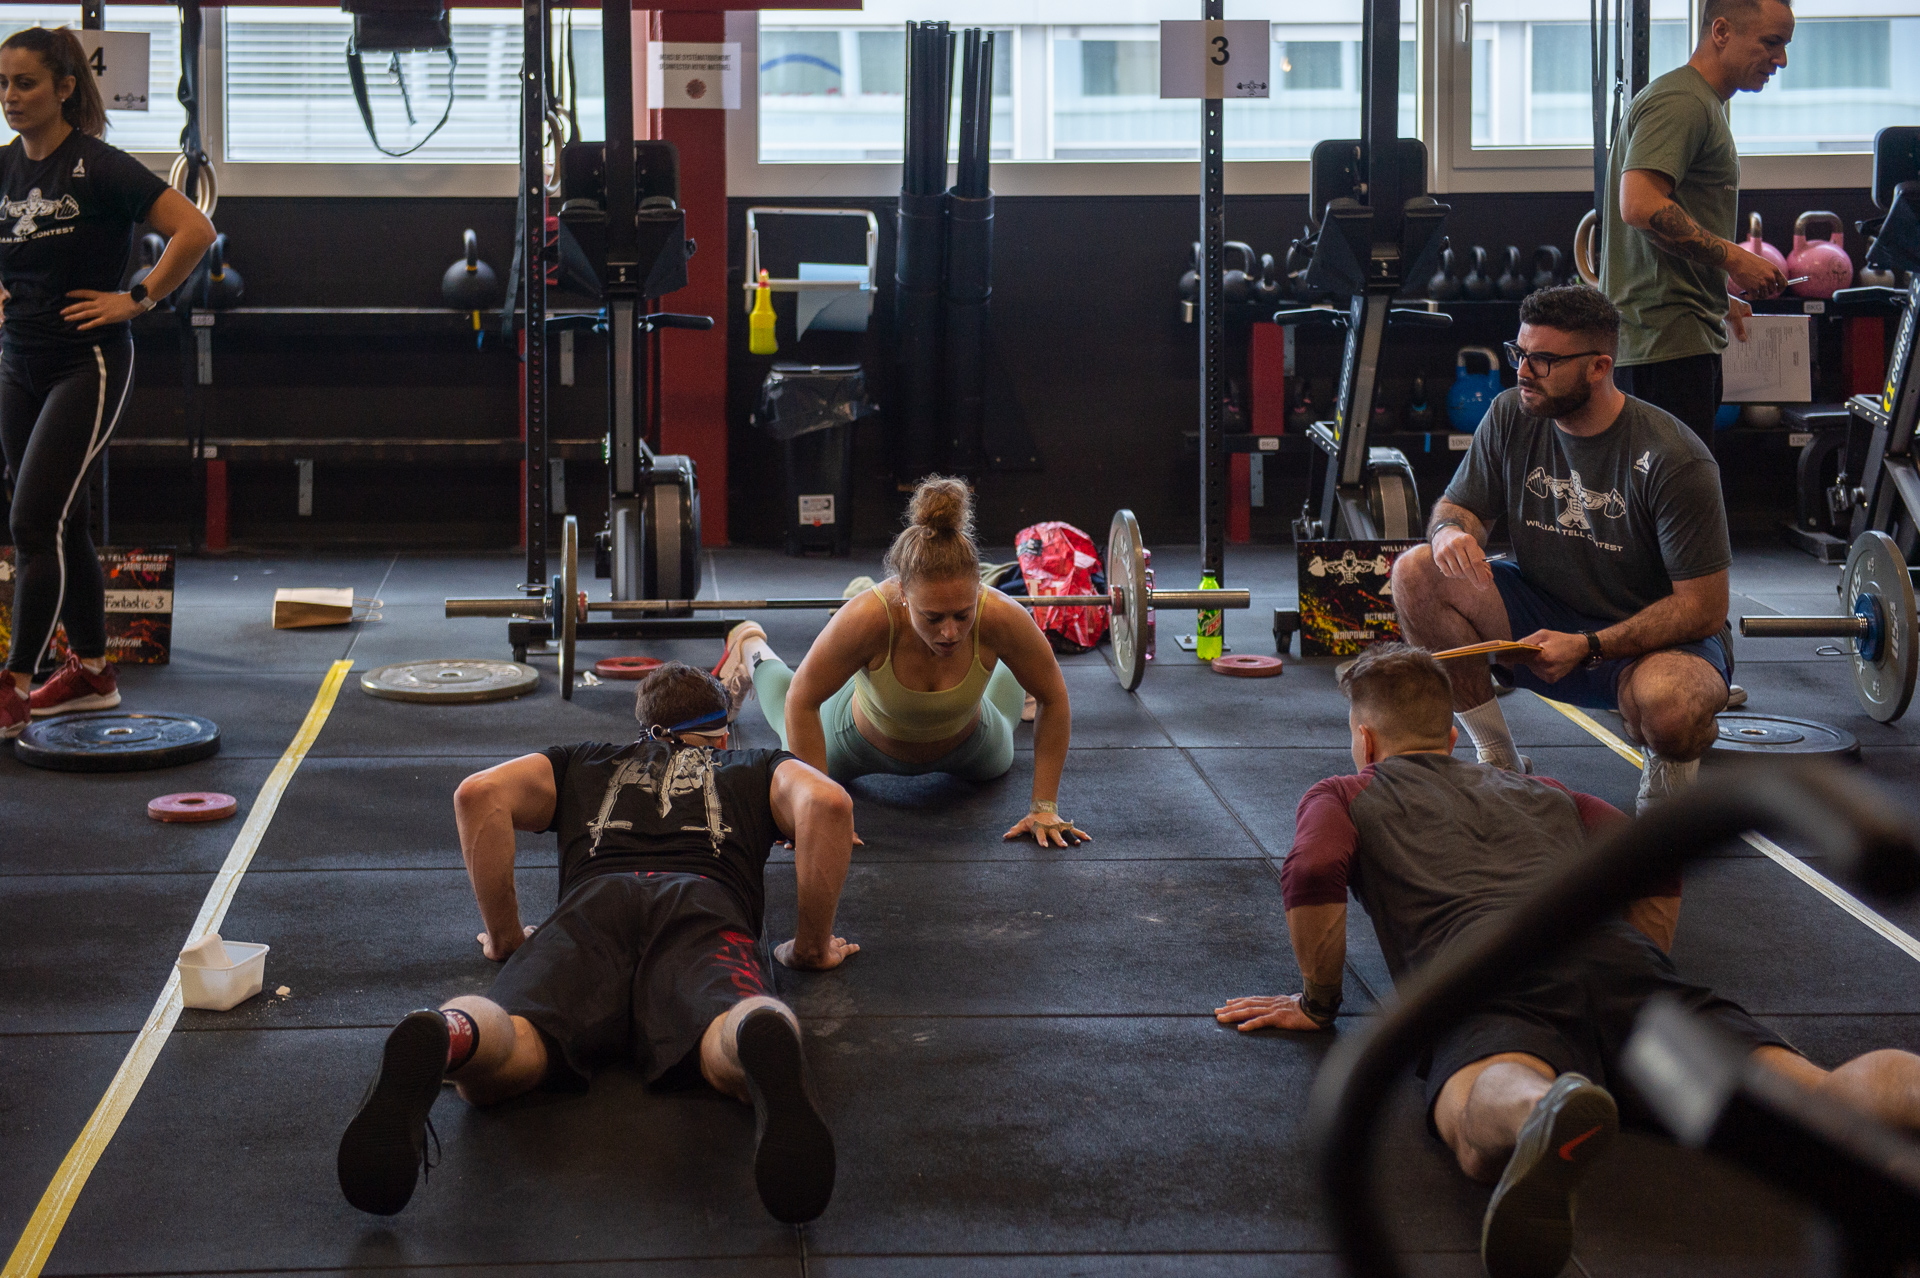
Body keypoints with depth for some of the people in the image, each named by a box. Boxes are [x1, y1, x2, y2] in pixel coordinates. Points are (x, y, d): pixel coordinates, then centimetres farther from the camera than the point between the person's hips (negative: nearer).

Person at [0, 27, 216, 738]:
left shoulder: (99, 167, -12)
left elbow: (195, 231, -16)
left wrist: (138, 300, -13)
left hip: (87, 365, -7)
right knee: (63, 524, 13)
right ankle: (91, 673, 24)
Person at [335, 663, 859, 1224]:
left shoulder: (582, 763, 40)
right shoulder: (760, 769, 37)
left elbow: (480, 793, 20)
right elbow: (828, 803, 13)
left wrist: (505, 935, 27)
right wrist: (811, 947, 22)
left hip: (593, 904, 1)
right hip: (705, 909, -1)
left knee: (490, 1068, -24)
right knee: (733, 1052, -31)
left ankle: (442, 1037, -61)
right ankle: (763, 1040, -69)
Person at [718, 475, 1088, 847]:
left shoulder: (1001, 618, -40)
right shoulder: (867, 618, -44)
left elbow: (1053, 698, -22)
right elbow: (802, 701, -29)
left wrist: (1045, 808, -20)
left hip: (967, 745, 1)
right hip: (865, 742, -1)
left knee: (997, 760, 36)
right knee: (801, 750, 32)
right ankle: (753, 648, 56)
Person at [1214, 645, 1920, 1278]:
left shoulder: (1343, 797, 29)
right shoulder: (1538, 792, 41)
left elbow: (1313, 873, 5)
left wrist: (1318, 1002, 17)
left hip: (1481, 970, -3)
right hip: (1617, 952, 4)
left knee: (1487, 1132, -35)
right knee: (1814, 1093, -17)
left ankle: (1546, 1115, -71)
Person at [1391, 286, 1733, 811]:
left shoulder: (1674, 461, -21)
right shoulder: (1511, 415, -6)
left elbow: (1703, 609, -20)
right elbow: (1456, 506, 5)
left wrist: (1586, 647, -29)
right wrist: (1450, 532, -23)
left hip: (1658, 639, -5)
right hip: (1543, 618, 5)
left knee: (1665, 707, -40)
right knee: (1417, 575, -19)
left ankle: (1671, 761, 2)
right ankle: (1498, 758, -5)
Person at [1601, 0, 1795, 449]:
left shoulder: (1704, 104, 24)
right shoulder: (1681, 102, -11)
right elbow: (1640, 205, -25)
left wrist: (1720, 300, 26)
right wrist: (1731, 257, -19)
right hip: (1666, 341, -11)